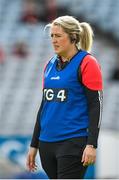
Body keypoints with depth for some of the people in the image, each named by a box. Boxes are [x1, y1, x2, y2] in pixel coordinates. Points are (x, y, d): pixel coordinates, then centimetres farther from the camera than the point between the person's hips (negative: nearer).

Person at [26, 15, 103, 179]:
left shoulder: (86, 63, -7)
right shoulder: (50, 65, 14)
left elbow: (96, 105, -12)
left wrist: (92, 145, -20)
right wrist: (34, 145, 18)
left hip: (74, 143, -7)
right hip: (47, 144, 7)